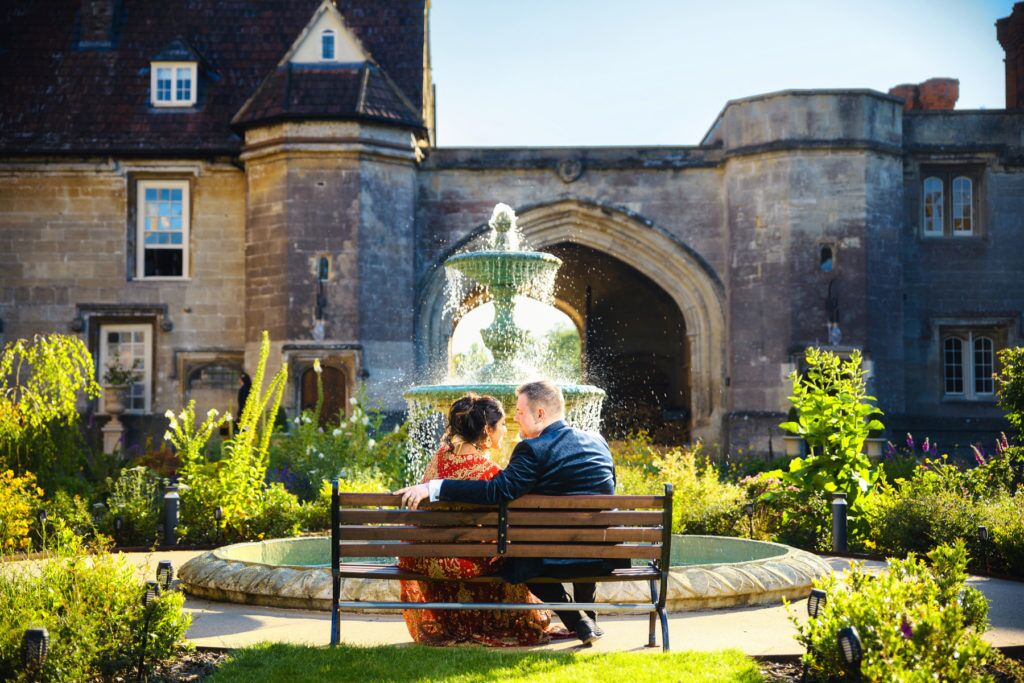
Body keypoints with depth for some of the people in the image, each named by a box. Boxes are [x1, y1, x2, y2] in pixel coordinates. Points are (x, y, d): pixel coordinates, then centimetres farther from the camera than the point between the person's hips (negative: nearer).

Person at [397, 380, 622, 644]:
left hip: (559, 562, -6)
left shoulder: (533, 450, -13)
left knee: (517, 557, 26)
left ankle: (577, 621, 15)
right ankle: (588, 616, 37)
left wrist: (433, 488, -22)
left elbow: (498, 491, -22)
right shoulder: (598, 442, 8)